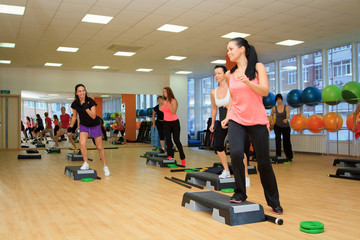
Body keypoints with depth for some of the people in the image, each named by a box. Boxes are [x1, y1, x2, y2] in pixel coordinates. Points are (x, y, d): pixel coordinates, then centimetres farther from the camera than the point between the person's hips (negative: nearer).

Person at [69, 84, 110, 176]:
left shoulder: (90, 101, -22)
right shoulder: (75, 104, -11)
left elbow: (93, 116, -27)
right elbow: (74, 116, 5)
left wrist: (86, 108, -38)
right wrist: (70, 127, 6)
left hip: (95, 126, -2)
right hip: (84, 126, 3)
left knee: (100, 147, 3)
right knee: (82, 143, -22)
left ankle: (105, 166, 19)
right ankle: (86, 163, -4)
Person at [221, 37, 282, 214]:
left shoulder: (258, 67, -1)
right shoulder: (230, 75, 10)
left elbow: (265, 91, -12)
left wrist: (247, 81, -26)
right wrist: (227, 116, 9)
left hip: (257, 120, -2)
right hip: (236, 120, 3)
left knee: (263, 162, 1)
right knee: (236, 153, -22)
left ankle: (274, 201, 22)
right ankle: (240, 193, 0)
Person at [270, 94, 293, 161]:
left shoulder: (286, 107, -10)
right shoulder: (274, 108, -6)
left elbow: (288, 115, -23)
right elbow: (271, 115, 14)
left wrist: (286, 119, -45)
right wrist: (272, 121, -2)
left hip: (286, 126, 0)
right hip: (277, 126, 0)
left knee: (286, 142, 7)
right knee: (278, 138, -20)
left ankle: (289, 157, 27)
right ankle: (278, 155, -14)